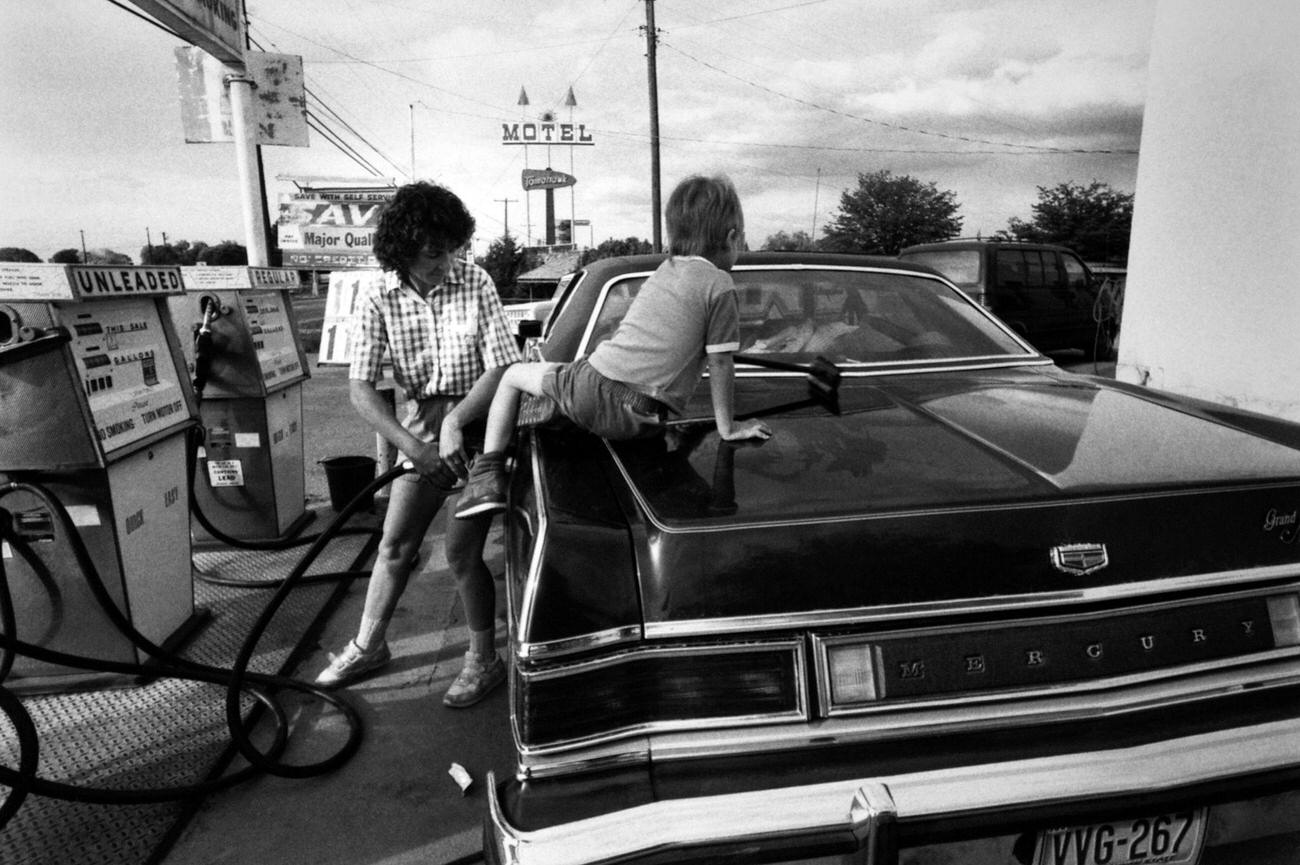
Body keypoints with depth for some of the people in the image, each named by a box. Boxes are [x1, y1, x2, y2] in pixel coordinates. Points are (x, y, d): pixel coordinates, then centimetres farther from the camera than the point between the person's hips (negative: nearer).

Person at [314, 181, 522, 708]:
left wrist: (455, 422, -24)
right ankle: (368, 646, 32)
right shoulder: (378, 299, -9)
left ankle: (484, 660, 16)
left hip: (479, 425, -3)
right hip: (421, 430, 3)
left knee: (461, 552, -5)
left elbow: (502, 368, -14)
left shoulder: (474, 283, -13)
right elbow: (360, 388, -12)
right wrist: (415, 447, -21)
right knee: (394, 545, 10)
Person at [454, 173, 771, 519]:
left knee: (513, 375, 26)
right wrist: (727, 427, 8)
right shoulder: (720, 284, 1)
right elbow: (720, 363, 0)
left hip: (594, 382, 4)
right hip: (636, 416, -4)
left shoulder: (665, 268, 19)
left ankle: (488, 471, 15)